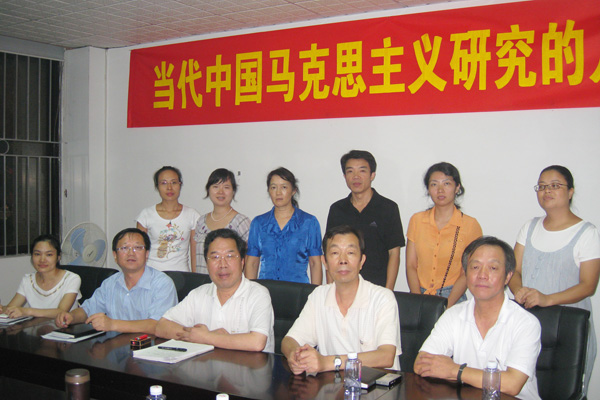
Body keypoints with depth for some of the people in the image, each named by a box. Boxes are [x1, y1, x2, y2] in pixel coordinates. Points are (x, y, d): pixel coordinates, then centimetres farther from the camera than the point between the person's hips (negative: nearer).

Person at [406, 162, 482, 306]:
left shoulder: (470, 225, 1)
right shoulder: (417, 220, 10)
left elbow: (467, 274, -2)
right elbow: (411, 266, 7)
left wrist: (445, 307, -13)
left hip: (452, 299, -2)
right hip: (419, 297, 2)